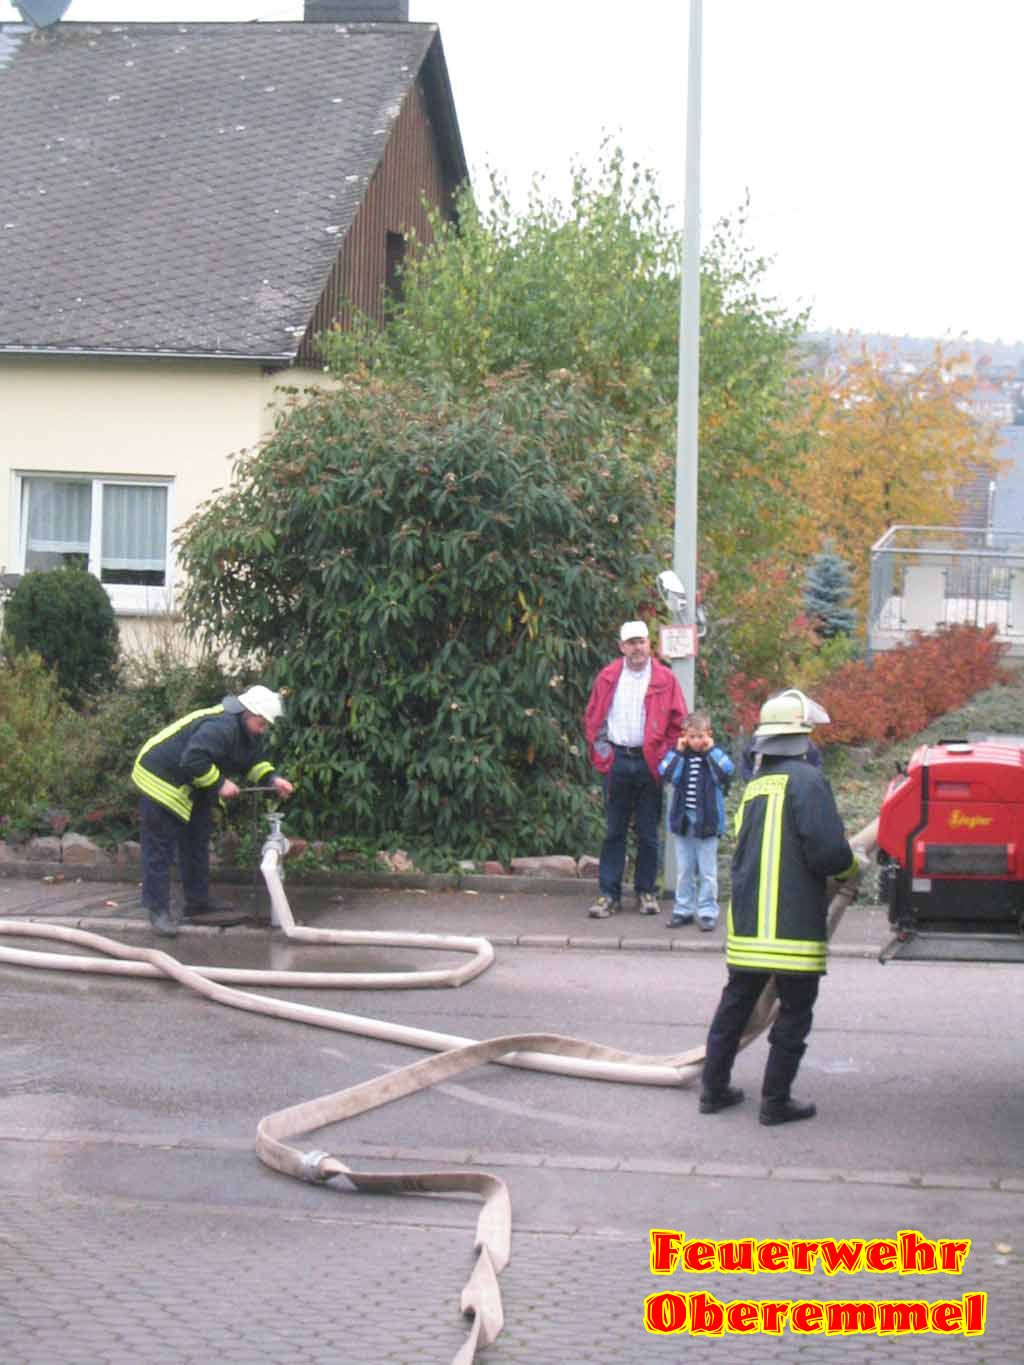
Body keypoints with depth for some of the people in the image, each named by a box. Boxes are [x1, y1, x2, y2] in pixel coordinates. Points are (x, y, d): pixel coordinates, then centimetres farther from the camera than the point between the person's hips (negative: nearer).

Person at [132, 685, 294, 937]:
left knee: (196, 843, 16)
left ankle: (198, 902, 26)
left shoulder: (247, 730, 3)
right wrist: (219, 783, -30)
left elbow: (254, 762, 13)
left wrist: (271, 779, -6)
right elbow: (193, 760, -39)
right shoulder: (220, 727, -31)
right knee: (160, 849, -8)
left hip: (192, 790, 11)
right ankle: (158, 910, -5)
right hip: (161, 781, -11)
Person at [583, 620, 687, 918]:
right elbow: (592, 718, 12)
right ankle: (609, 895, 5)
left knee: (648, 834, 6)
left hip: (649, 763, -1)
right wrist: (600, 752, 3)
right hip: (616, 761, 1)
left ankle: (646, 891, 16)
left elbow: (678, 722, 3)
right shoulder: (608, 678, 6)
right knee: (614, 832, 3)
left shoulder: (665, 679, 1)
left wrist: (664, 755, -4)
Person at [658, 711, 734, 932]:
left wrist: (711, 749, -14)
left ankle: (707, 912, 8)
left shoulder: (715, 755, 0)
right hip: (682, 821, 3)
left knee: (707, 870, 3)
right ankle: (683, 910, 19)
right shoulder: (679, 755, 5)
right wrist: (678, 752, -13)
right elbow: (666, 773, -11)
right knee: (684, 870, 11)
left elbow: (728, 770, -20)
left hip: (707, 822, -2)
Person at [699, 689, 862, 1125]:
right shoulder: (806, 780, -11)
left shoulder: (755, 786, 14)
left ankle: (714, 1089, 22)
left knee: (735, 1004, 17)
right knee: (794, 1012, 2)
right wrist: (851, 869, 3)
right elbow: (827, 850, -20)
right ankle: (776, 1101, 4)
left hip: (746, 923, 7)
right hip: (794, 922, -7)